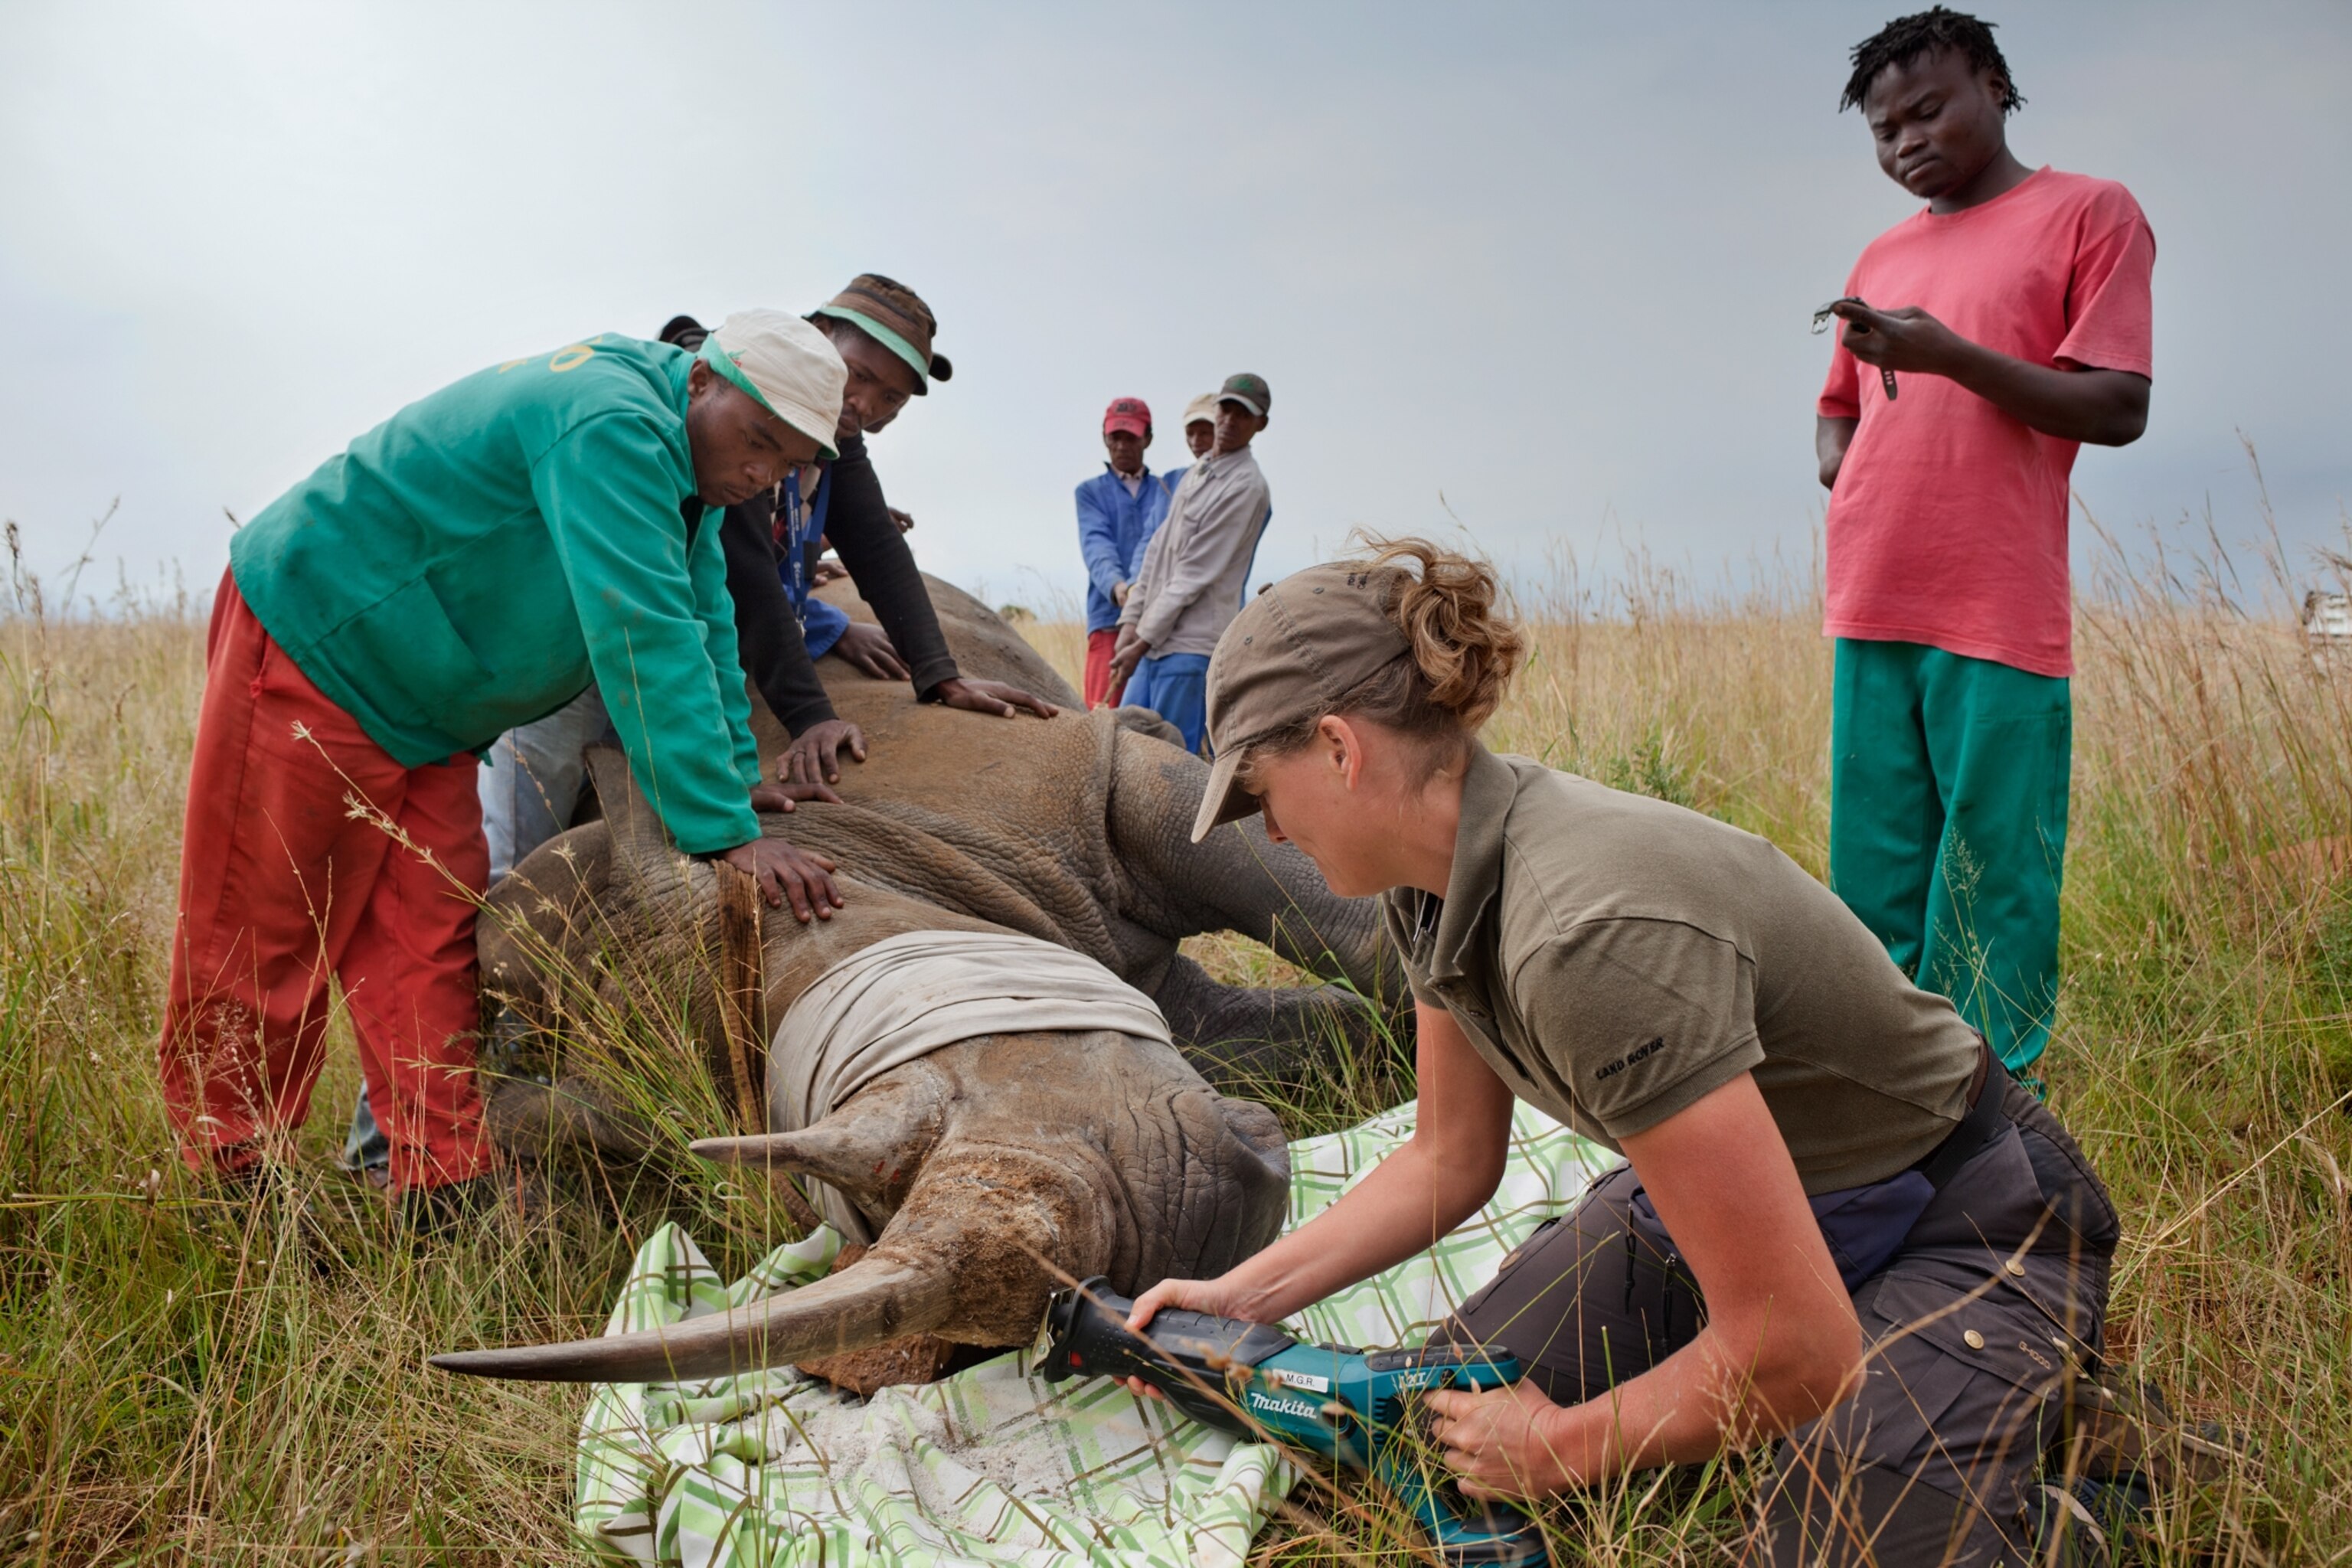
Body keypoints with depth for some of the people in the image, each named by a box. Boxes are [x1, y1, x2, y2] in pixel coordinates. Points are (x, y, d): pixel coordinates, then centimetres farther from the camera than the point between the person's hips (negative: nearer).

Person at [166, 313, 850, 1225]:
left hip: (422, 711, 9)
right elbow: (644, 638, -35)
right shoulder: (613, 426, -28)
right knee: (257, 940, 1)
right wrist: (725, 833, -37)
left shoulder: (677, 455, 4)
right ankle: (232, 1180, 15)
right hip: (312, 646, -9)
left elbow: (702, 620, 8)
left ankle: (445, 1190, 6)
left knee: (428, 944, 4)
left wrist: (735, 772, 0)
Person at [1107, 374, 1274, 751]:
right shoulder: (1195, 472, 17)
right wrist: (1131, 622, 7)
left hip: (1192, 648, -9)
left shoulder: (1246, 487, -11)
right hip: (1156, 639, 9)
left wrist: (1141, 642, -13)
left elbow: (1194, 576, -14)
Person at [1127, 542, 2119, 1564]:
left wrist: (1564, 1447, -17)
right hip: (1721, 1186, 7)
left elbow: (1796, 1344, -33)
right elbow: (1448, 1162, 7)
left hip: (1957, 1233, -7)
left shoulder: (1589, 933, -37)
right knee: (1438, 1419, 0)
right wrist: (1243, 1297, 0)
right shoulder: (1439, 883, -9)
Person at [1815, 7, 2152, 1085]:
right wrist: (1840, 461, 8)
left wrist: (1951, 356, -17)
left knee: (1989, 896, -5)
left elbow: (2120, 409, -5)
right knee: (1872, 893, 6)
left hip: (1998, 626, -5)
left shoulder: (2089, 214, 4)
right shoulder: (1883, 258, 20)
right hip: (1870, 616, 6)